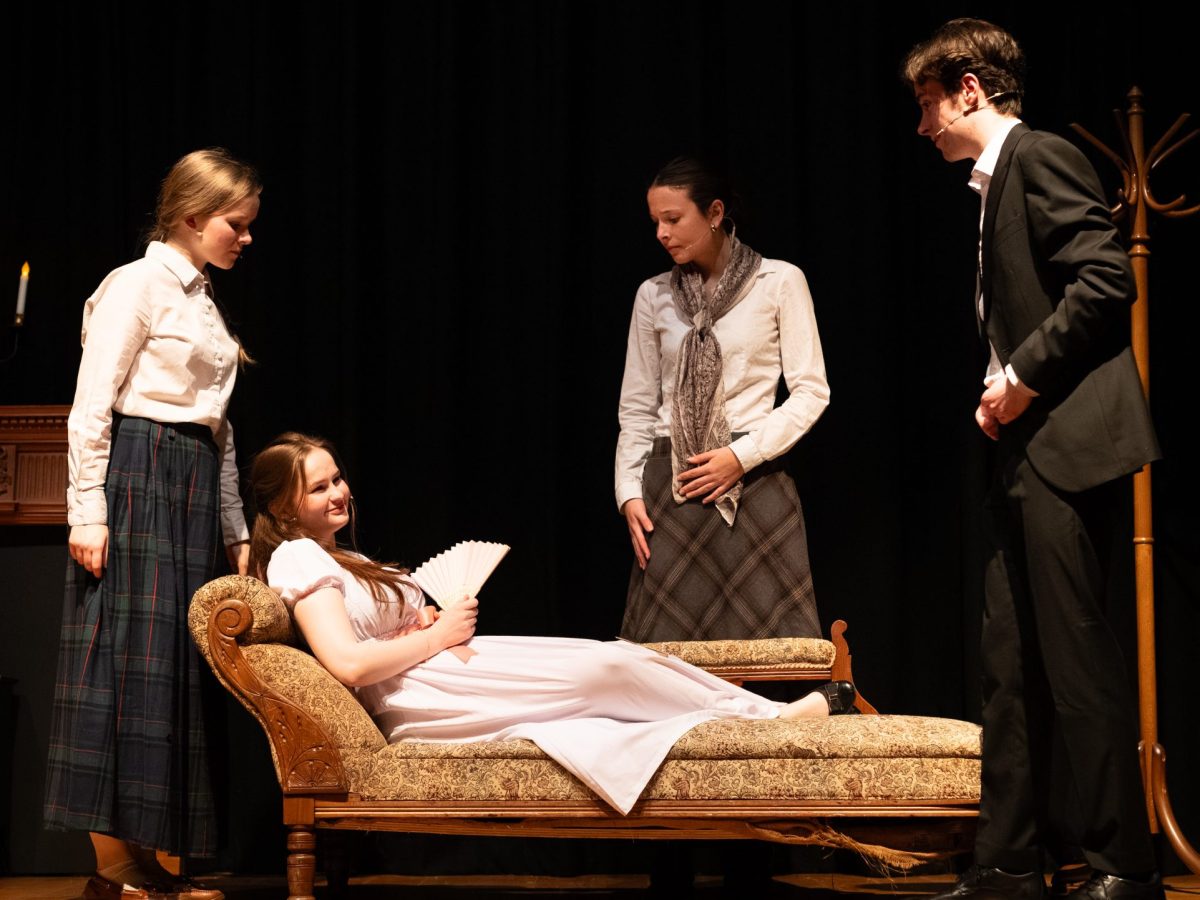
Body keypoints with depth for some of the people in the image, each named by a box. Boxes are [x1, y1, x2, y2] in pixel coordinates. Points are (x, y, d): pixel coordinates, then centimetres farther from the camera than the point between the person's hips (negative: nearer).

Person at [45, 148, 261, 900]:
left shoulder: (204, 301, 17)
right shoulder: (139, 284, -6)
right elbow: (91, 408, -12)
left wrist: (236, 529, 18)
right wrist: (87, 511, -18)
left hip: (193, 491, 8)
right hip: (136, 477, -8)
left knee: (176, 664, 6)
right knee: (128, 661, -7)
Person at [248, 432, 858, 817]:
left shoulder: (341, 561, 25)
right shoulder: (298, 559, -7)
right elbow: (349, 664, -21)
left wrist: (446, 629, -3)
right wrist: (438, 635, -10)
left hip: (447, 676, 9)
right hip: (420, 702, -9)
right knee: (610, 669, -14)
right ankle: (780, 717, -4)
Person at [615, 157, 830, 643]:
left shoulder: (779, 282, 1)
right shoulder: (653, 296, 11)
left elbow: (811, 392, -1)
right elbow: (637, 407, 13)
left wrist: (742, 455, -11)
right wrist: (630, 492, 1)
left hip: (753, 482, -3)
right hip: (671, 487, 3)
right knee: (669, 649, -3)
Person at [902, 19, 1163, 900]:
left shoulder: (1040, 157, -7)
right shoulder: (998, 180, 21)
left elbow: (1108, 278, -18)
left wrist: (1026, 375, -15)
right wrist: (1003, 390, 8)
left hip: (1069, 440, -10)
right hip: (1029, 450, 10)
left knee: (1076, 658, -8)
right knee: (1012, 662, 10)